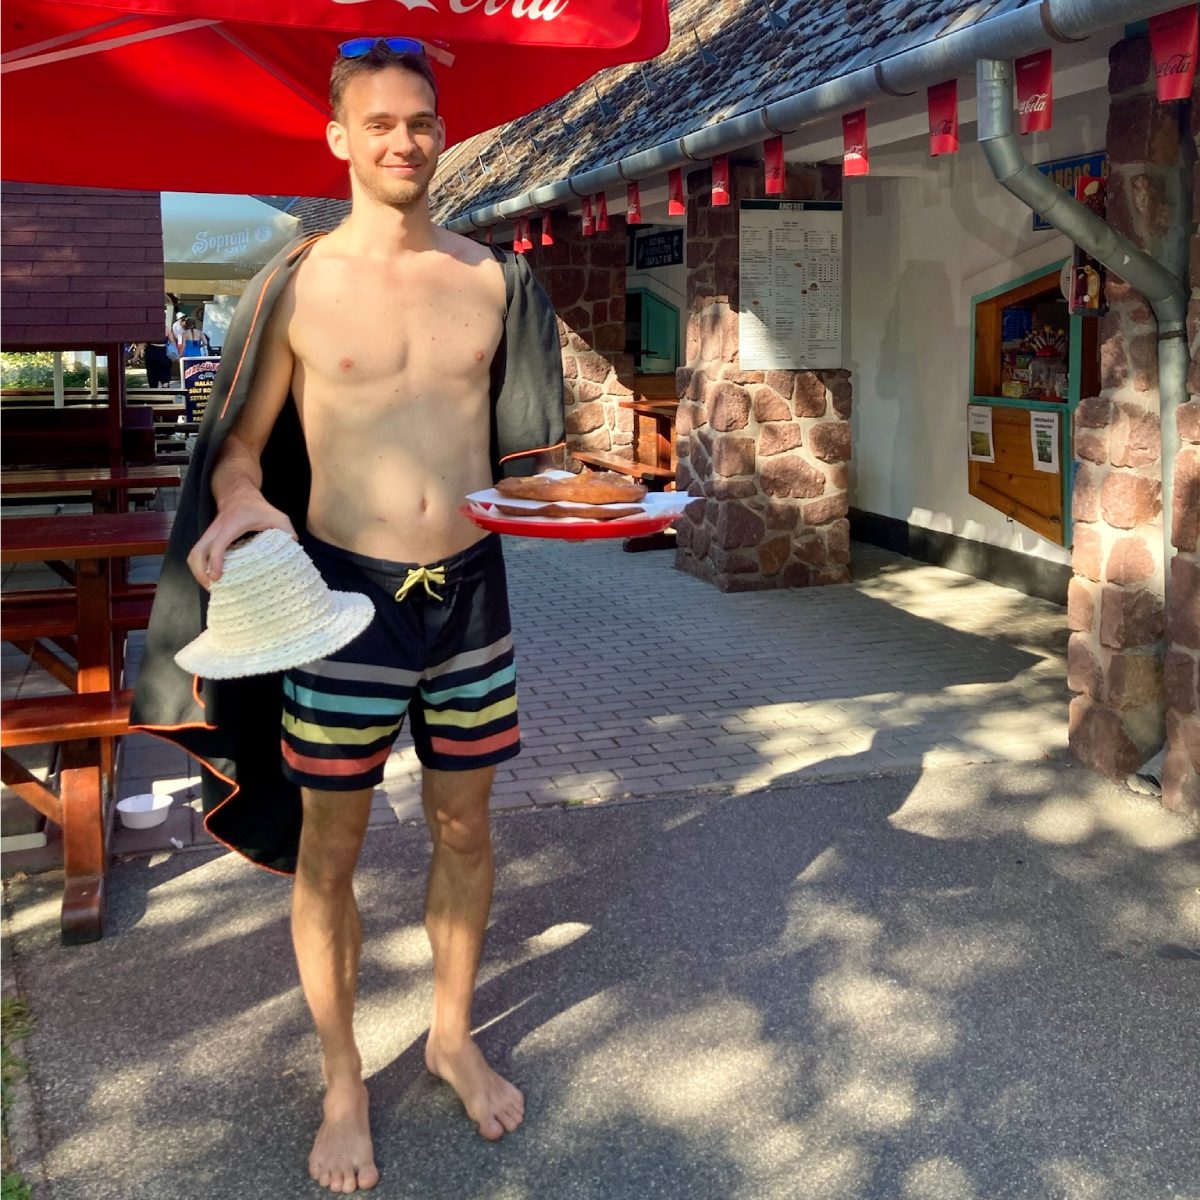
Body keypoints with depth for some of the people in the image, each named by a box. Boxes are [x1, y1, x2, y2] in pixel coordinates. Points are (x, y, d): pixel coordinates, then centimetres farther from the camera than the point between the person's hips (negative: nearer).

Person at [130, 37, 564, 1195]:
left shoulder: (491, 278, 5)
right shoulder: (295, 283, -4)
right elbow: (238, 449, 0)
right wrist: (242, 504, -21)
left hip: (471, 586, 3)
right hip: (345, 590, -3)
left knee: (463, 827, 15)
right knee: (328, 847, 6)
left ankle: (453, 1036, 37)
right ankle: (342, 1081, 27)